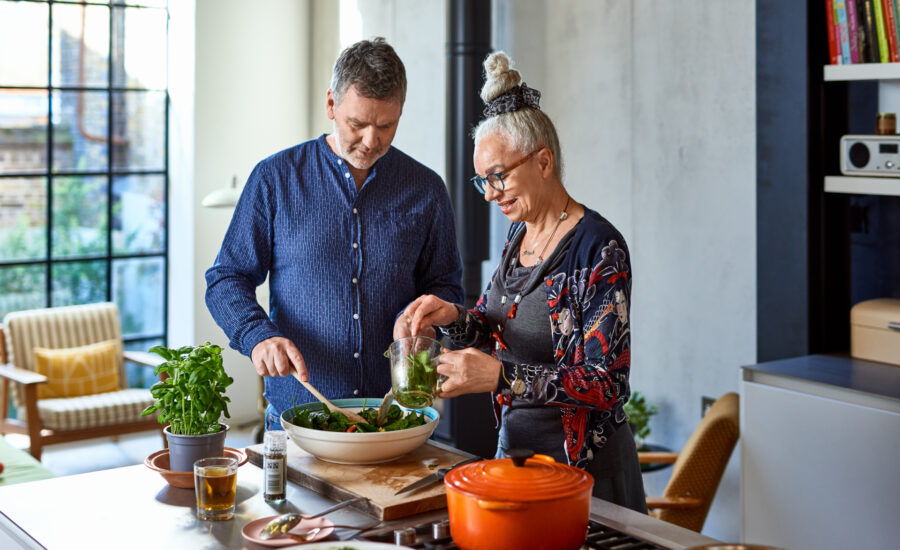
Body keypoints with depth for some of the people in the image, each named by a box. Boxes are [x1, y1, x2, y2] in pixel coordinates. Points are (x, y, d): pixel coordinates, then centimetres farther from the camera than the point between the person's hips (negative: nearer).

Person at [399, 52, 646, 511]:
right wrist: (454, 317, -7)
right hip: (513, 445, 8)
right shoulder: (520, 233, 5)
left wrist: (502, 376, -32)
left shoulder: (598, 248, -19)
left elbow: (607, 385, -23)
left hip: (583, 462, -7)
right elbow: (495, 325, 15)